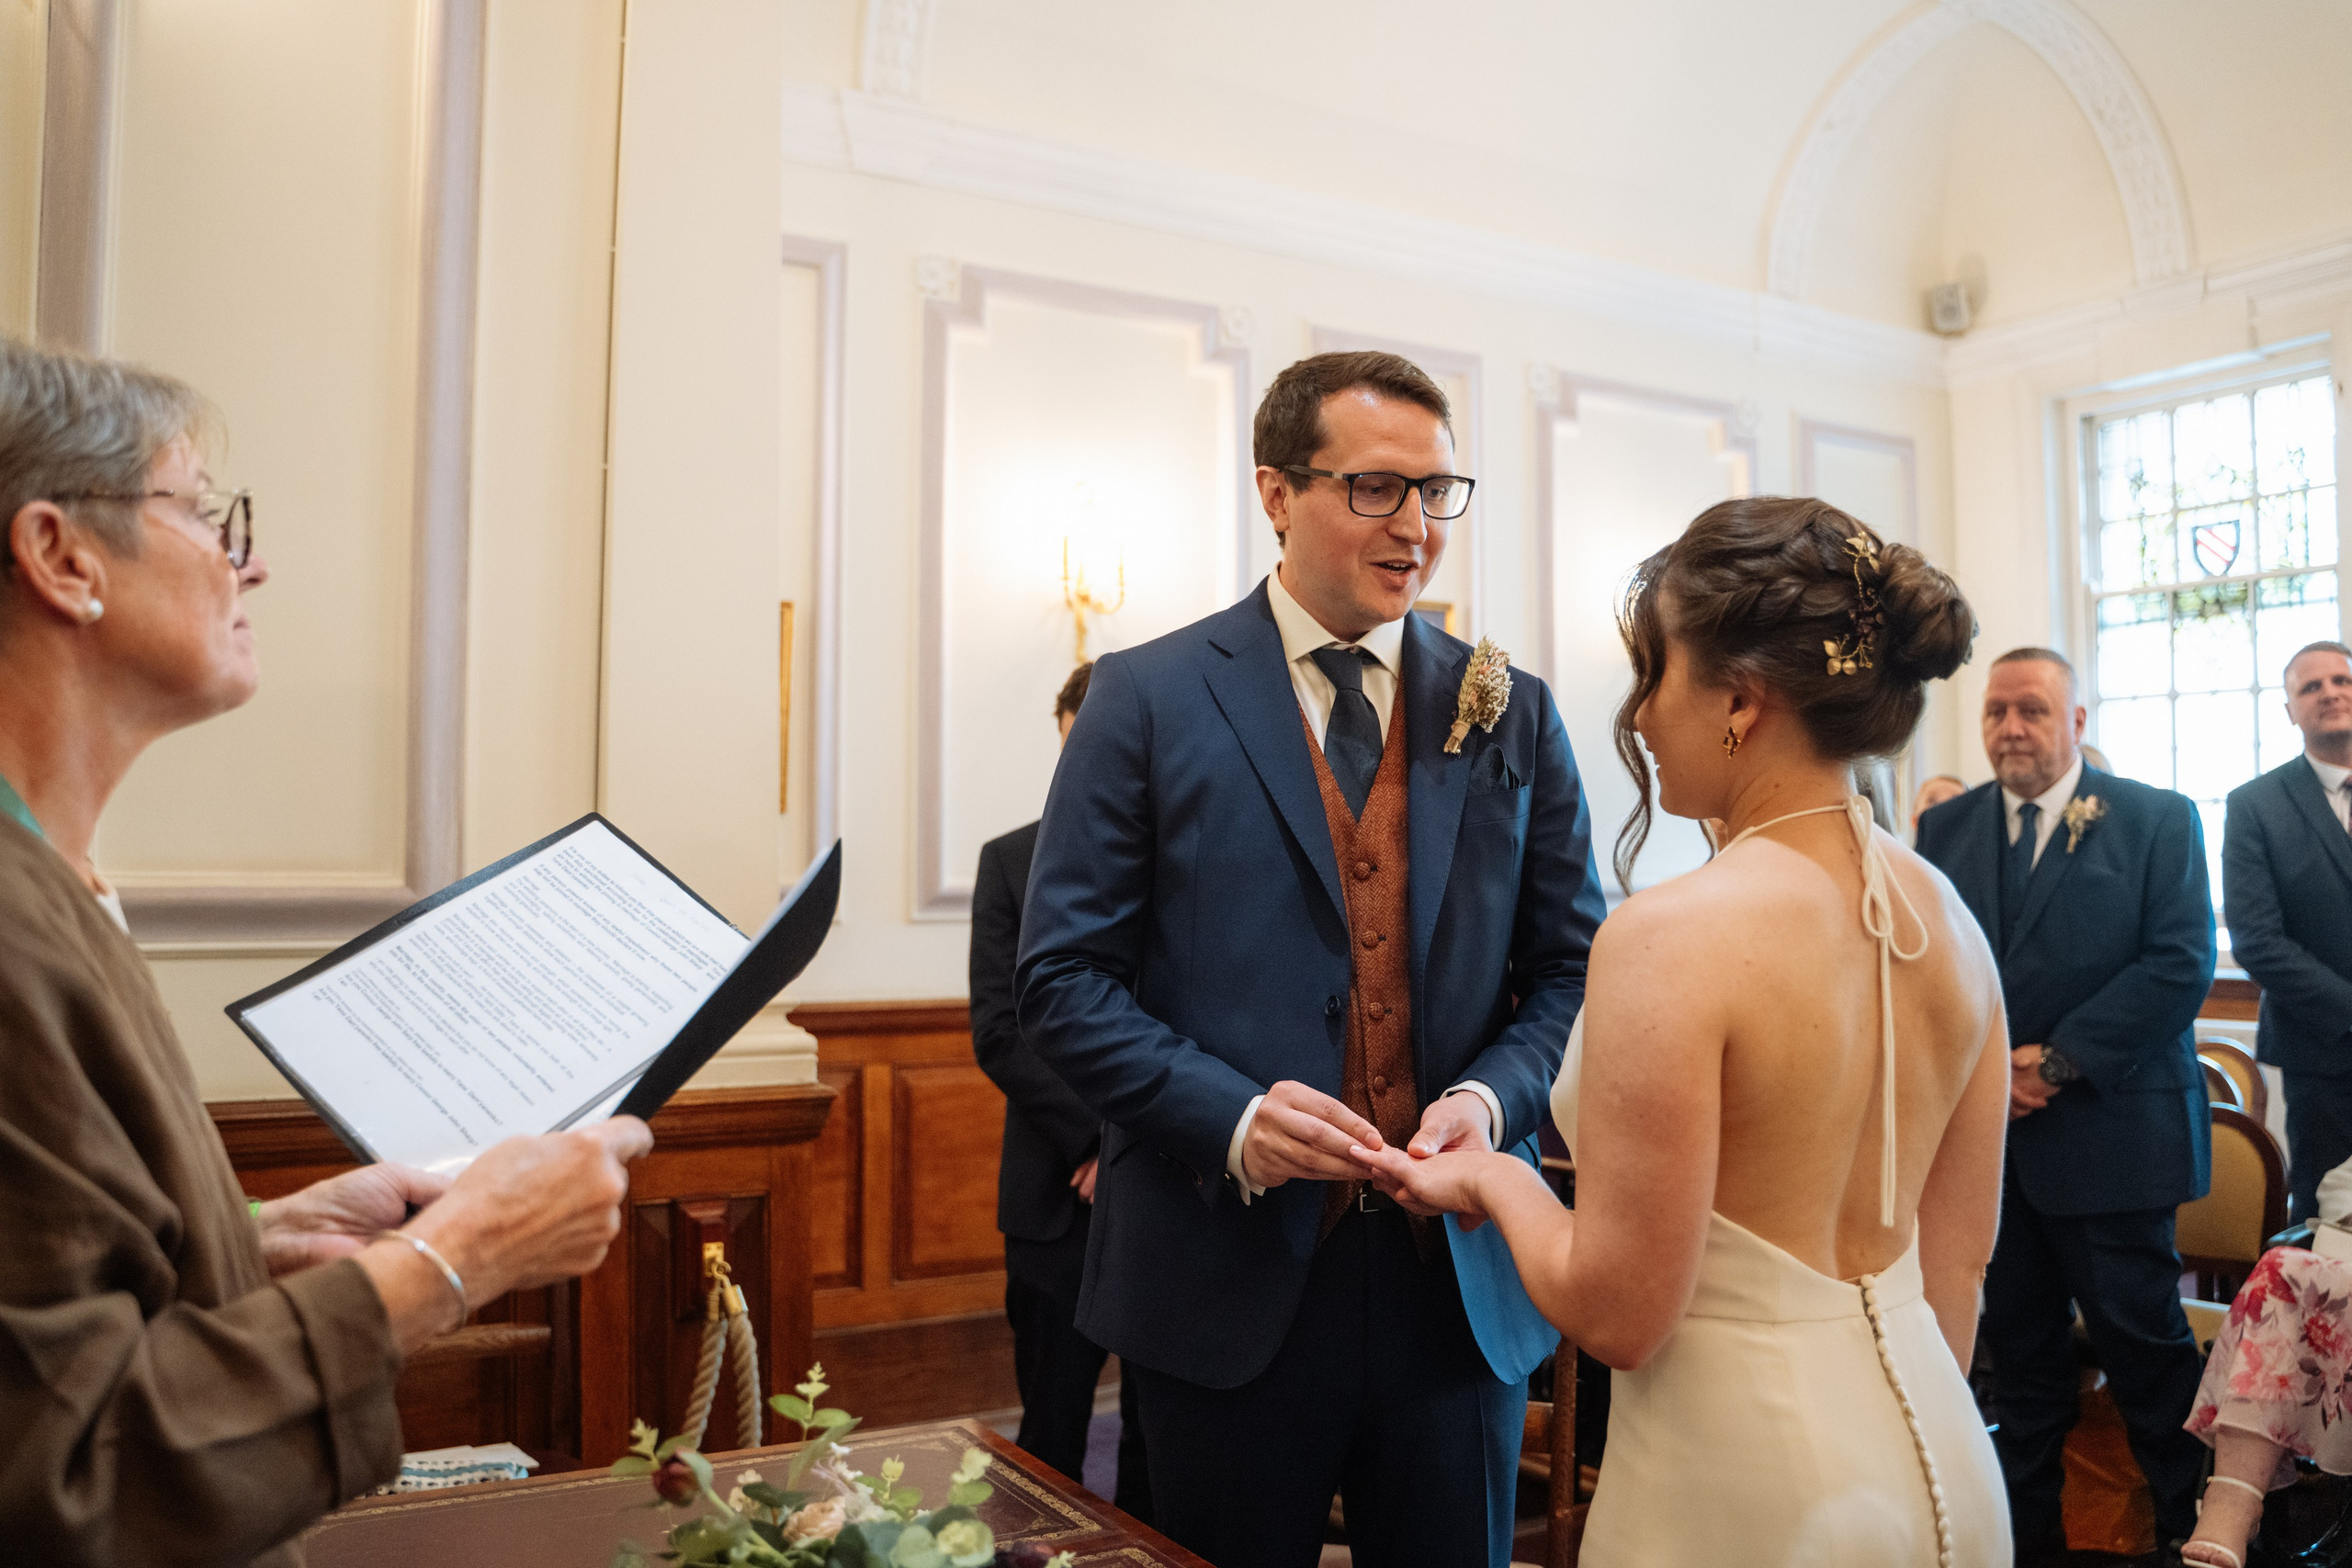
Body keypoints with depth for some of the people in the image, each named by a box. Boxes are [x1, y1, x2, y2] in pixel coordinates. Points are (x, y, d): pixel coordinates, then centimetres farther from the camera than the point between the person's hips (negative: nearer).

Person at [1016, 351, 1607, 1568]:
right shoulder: (1147, 700, -4)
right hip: (1230, 1280, -2)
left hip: (1464, 1280, 3)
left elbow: (1572, 966, 7)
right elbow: (1065, 979, -6)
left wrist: (1492, 1096, -12)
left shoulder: (1511, 715, 6)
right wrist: (1229, 1114, -20)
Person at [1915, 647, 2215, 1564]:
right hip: (1986, 1129, 3)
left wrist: (2058, 1061, -14)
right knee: (2018, 1347, 12)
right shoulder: (1944, 827, 9)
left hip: (2108, 1132, -3)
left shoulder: (2158, 821, -1)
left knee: (2142, 1339, 5)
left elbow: (2181, 964, -9)